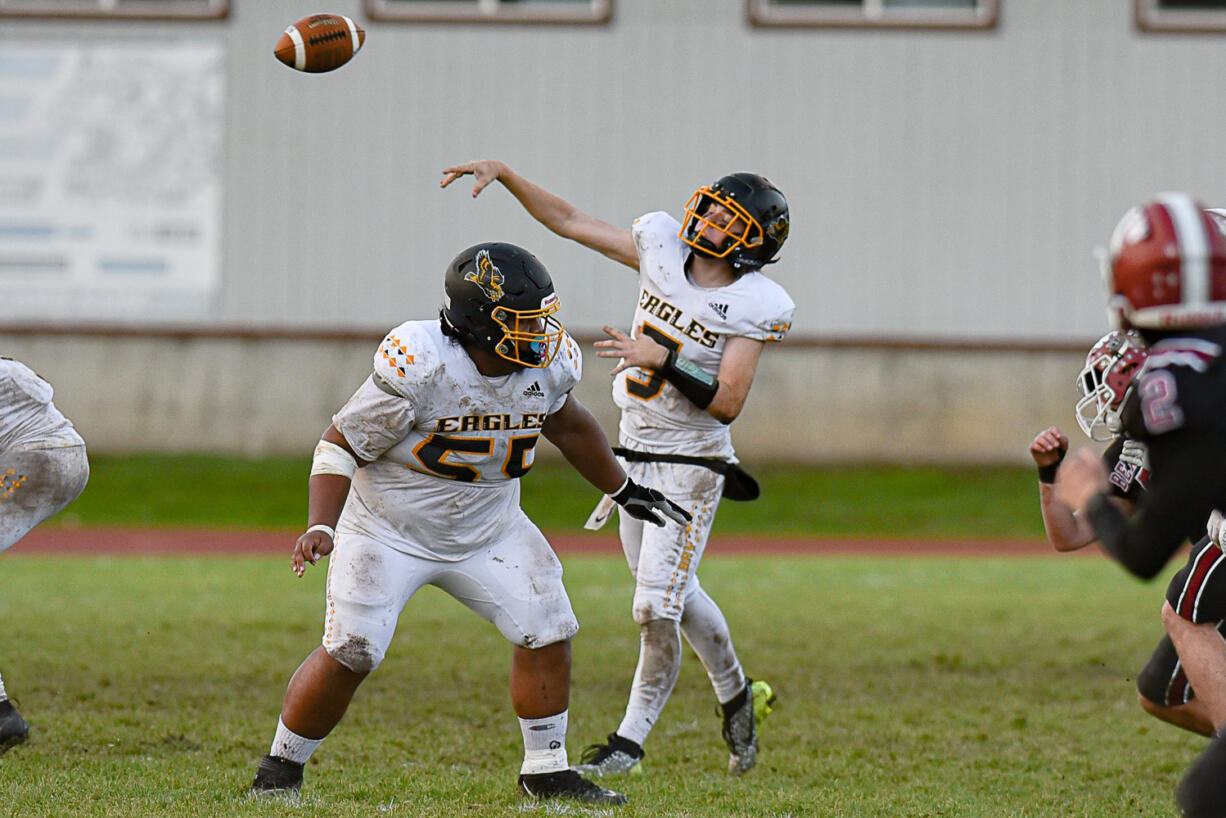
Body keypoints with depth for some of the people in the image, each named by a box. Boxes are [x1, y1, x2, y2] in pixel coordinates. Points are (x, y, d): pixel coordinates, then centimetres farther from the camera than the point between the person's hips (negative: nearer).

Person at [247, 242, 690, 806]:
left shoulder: (548, 365, -10)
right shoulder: (421, 366, -28)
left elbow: (566, 424, 14)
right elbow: (340, 444, -20)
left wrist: (623, 490, 24)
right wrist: (320, 527, -31)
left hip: (487, 530, 6)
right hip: (389, 529, -6)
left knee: (547, 633, -4)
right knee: (349, 653, -13)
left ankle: (546, 771, 12)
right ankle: (280, 768, 7)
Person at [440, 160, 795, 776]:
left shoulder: (756, 305, -16)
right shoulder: (662, 244, -1)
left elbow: (728, 402, -21)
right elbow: (569, 221, 4)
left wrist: (663, 360, -29)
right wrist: (504, 174, -4)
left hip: (691, 464, -6)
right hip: (634, 453, 6)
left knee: (656, 608, -9)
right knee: (675, 596, 18)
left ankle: (631, 738, 6)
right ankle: (735, 694, 39)